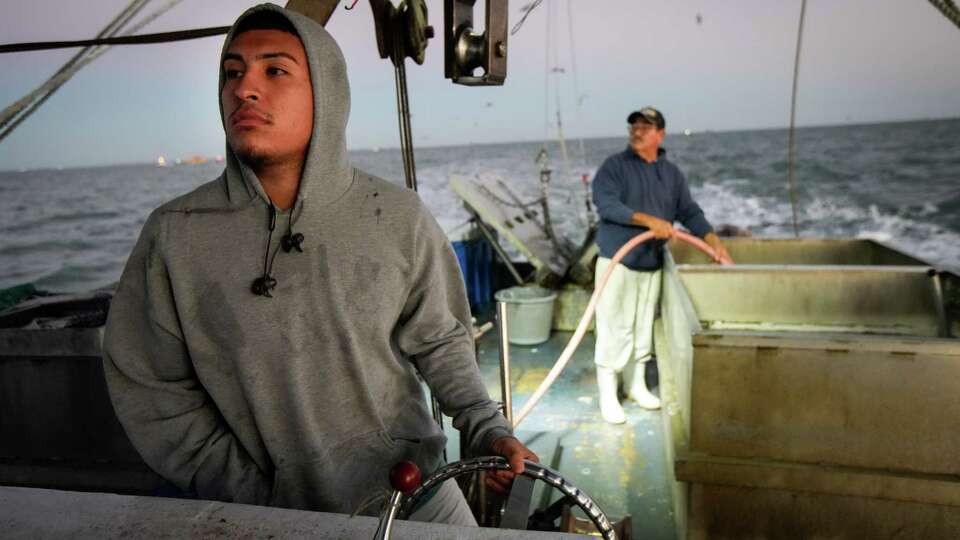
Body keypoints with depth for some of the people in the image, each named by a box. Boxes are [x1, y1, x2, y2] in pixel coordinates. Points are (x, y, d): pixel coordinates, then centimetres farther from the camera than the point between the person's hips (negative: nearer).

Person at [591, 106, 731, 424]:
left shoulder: (672, 174, 11)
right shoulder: (614, 166, -5)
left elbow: (690, 212, 9)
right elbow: (606, 204, -19)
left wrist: (713, 241, -6)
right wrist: (649, 220, -27)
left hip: (652, 264, 5)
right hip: (617, 261, -5)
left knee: (644, 327, 14)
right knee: (614, 329, -4)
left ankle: (637, 385, 29)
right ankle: (608, 395, 6)